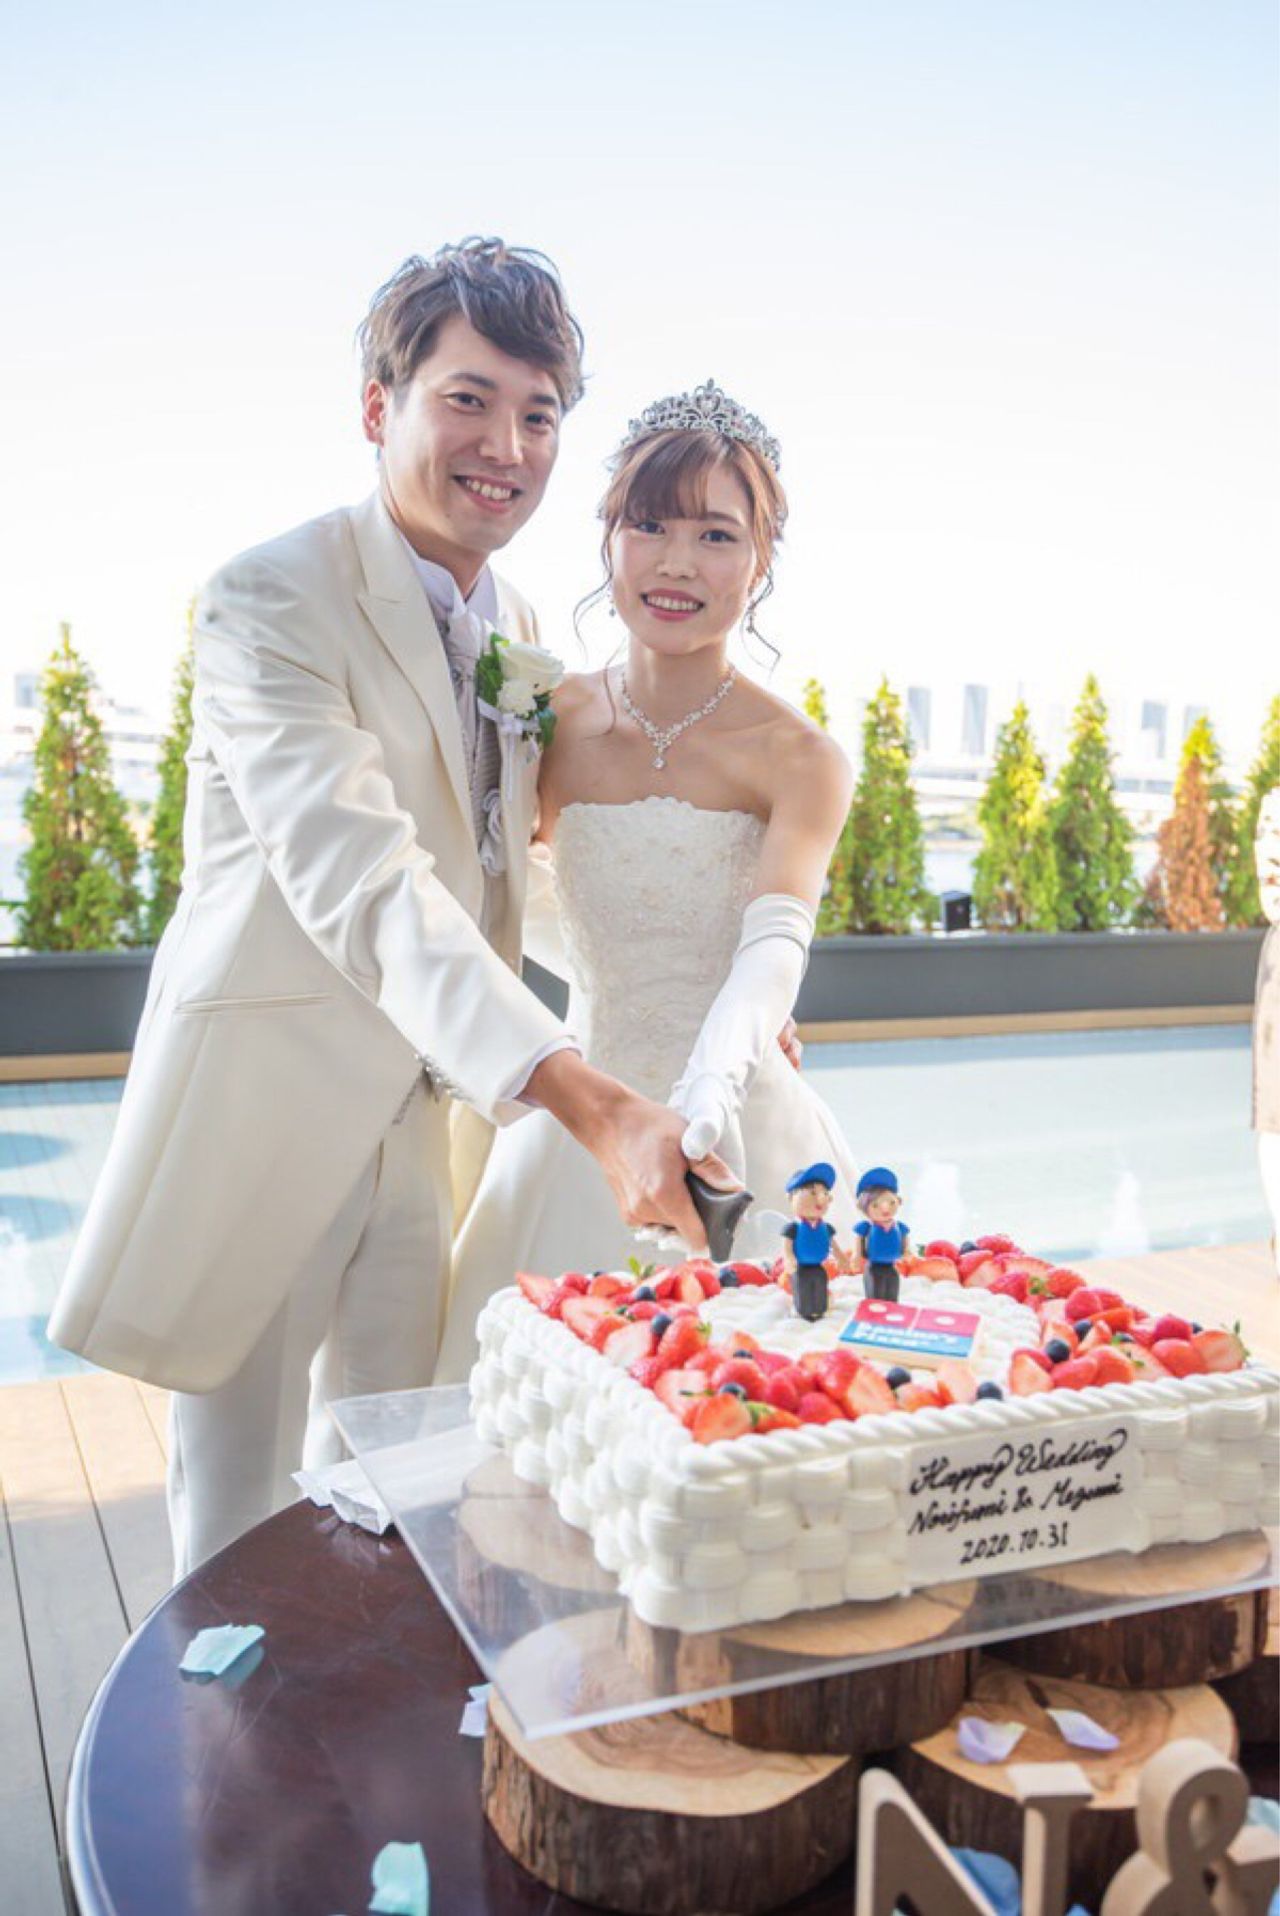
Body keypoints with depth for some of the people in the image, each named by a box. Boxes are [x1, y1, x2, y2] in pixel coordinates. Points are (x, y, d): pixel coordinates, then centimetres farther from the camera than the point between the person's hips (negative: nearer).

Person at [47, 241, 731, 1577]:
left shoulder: (516, 629, 6)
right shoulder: (268, 601, -18)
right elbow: (362, 886, -32)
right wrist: (592, 1108, -43)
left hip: (429, 1108, 7)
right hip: (269, 1106, -6)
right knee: (240, 1496, 11)